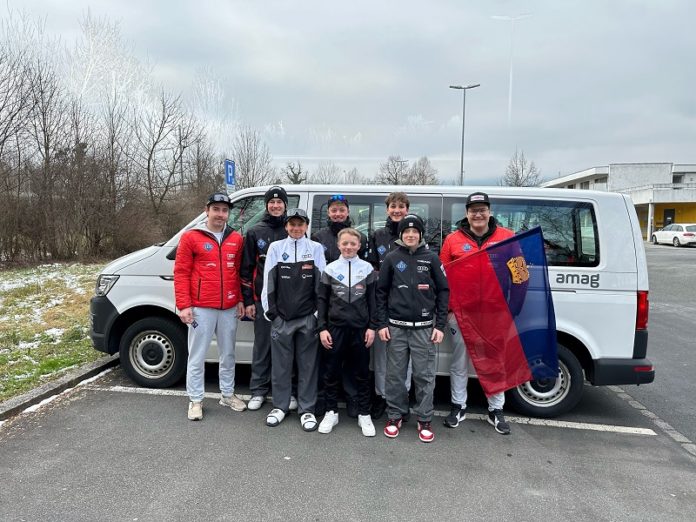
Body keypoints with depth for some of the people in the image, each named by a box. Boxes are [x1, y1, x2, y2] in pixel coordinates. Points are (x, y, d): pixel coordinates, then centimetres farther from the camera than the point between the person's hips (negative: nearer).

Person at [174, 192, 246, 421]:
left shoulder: (236, 239, 7)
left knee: (228, 354, 15)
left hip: (229, 308, 4)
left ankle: (228, 394, 30)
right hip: (201, 308, -4)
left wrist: (240, 299, 9)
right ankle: (195, 400, 18)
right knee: (197, 357, 5)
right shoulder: (191, 237, -4)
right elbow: (181, 273, -5)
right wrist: (184, 305, -10)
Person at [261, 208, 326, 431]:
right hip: (281, 316, 1)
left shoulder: (316, 248, 3)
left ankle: (306, 409, 18)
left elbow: (321, 282, 2)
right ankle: (280, 406, 23)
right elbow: (269, 281, 4)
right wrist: (270, 309, 0)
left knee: (307, 364, 6)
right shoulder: (276, 248, 4)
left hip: (308, 316, 0)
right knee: (281, 364, 9)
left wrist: (319, 312, -2)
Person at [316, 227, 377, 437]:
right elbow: (322, 300, 4)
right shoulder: (330, 269, 3)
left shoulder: (367, 269, 3)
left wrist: (371, 327, -1)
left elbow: (372, 300, 5)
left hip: (360, 328, 0)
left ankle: (364, 415, 21)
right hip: (335, 327, 0)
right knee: (331, 372, 7)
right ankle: (331, 412, 23)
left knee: (362, 373, 8)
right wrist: (322, 328, -3)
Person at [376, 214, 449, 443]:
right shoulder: (392, 258, 4)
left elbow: (443, 291, 4)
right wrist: (381, 324, 0)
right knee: (395, 375, 7)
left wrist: (440, 325, -1)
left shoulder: (431, 258, 3)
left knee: (425, 376, 4)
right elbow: (381, 292, 6)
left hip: (425, 328, 0)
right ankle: (395, 415, 22)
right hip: (396, 327, 1)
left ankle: (424, 419, 18)